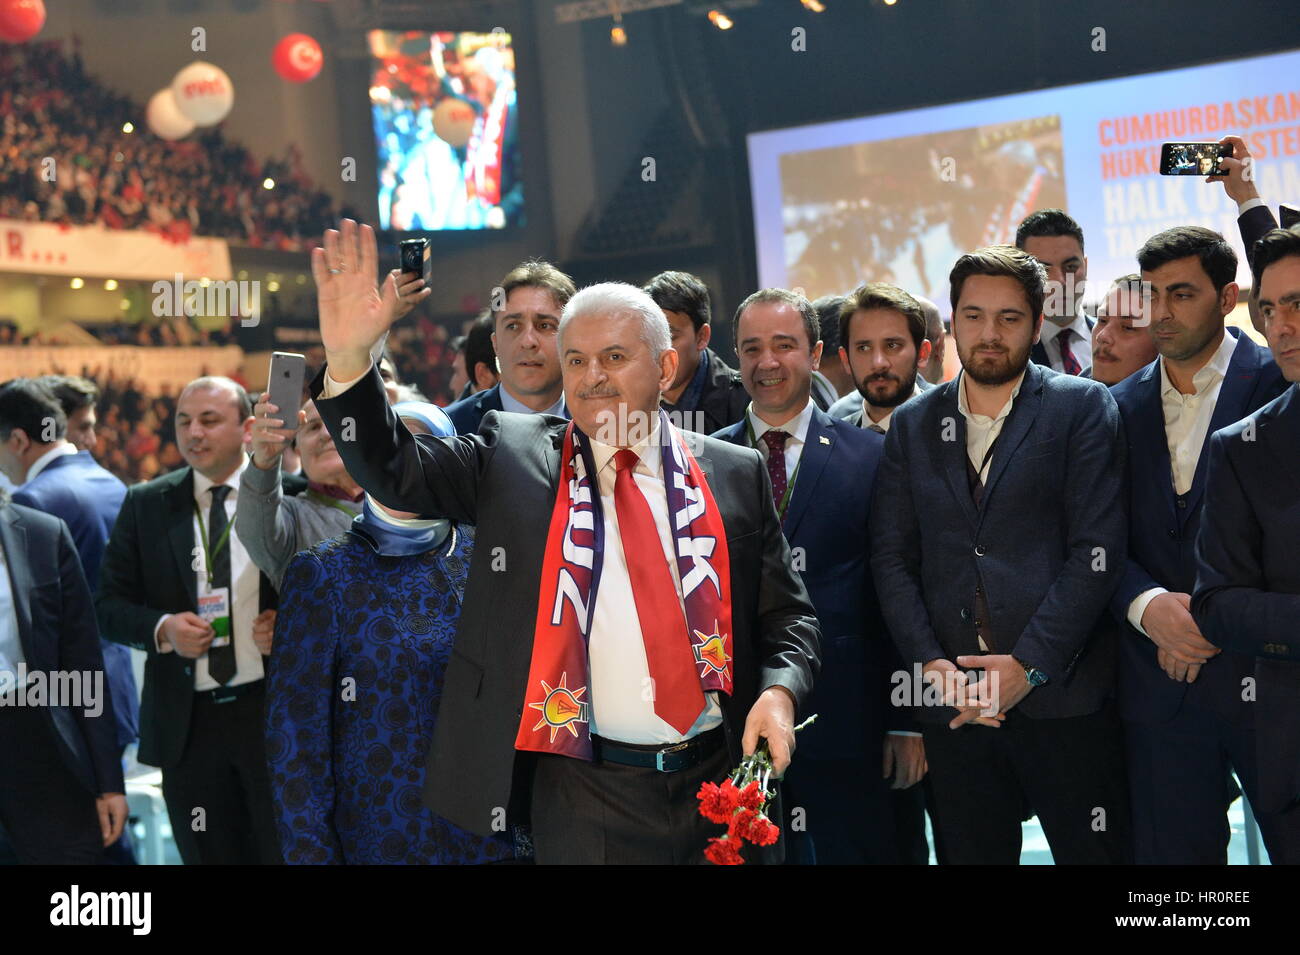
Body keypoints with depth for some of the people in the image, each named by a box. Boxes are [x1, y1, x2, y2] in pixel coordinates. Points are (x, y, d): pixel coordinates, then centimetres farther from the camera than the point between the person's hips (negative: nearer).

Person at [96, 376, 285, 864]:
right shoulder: (145, 505, 6)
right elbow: (110, 604, 7)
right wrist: (161, 628, -12)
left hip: (276, 711, -2)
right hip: (188, 724, 2)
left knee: (286, 852, 5)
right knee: (208, 855, 11)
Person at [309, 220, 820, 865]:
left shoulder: (735, 474, 6)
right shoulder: (512, 455, 3)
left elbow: (787, 616, 9)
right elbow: (396, 471, -7)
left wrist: (779, 692, -11)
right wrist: (348, 362, -23)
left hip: (724, 782, 2)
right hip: (585, 797, -1)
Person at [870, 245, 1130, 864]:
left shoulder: (1082, 408, 2)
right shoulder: (913, 424, 13)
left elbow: (1097, 549, -6)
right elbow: (891, 557, 9)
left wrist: (1028, 665, -13)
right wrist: (930, 663, -5)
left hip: (1062, 693, -3)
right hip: (951, 699, 3)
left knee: (1094, 852, 2)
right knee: (969, 852, 9)